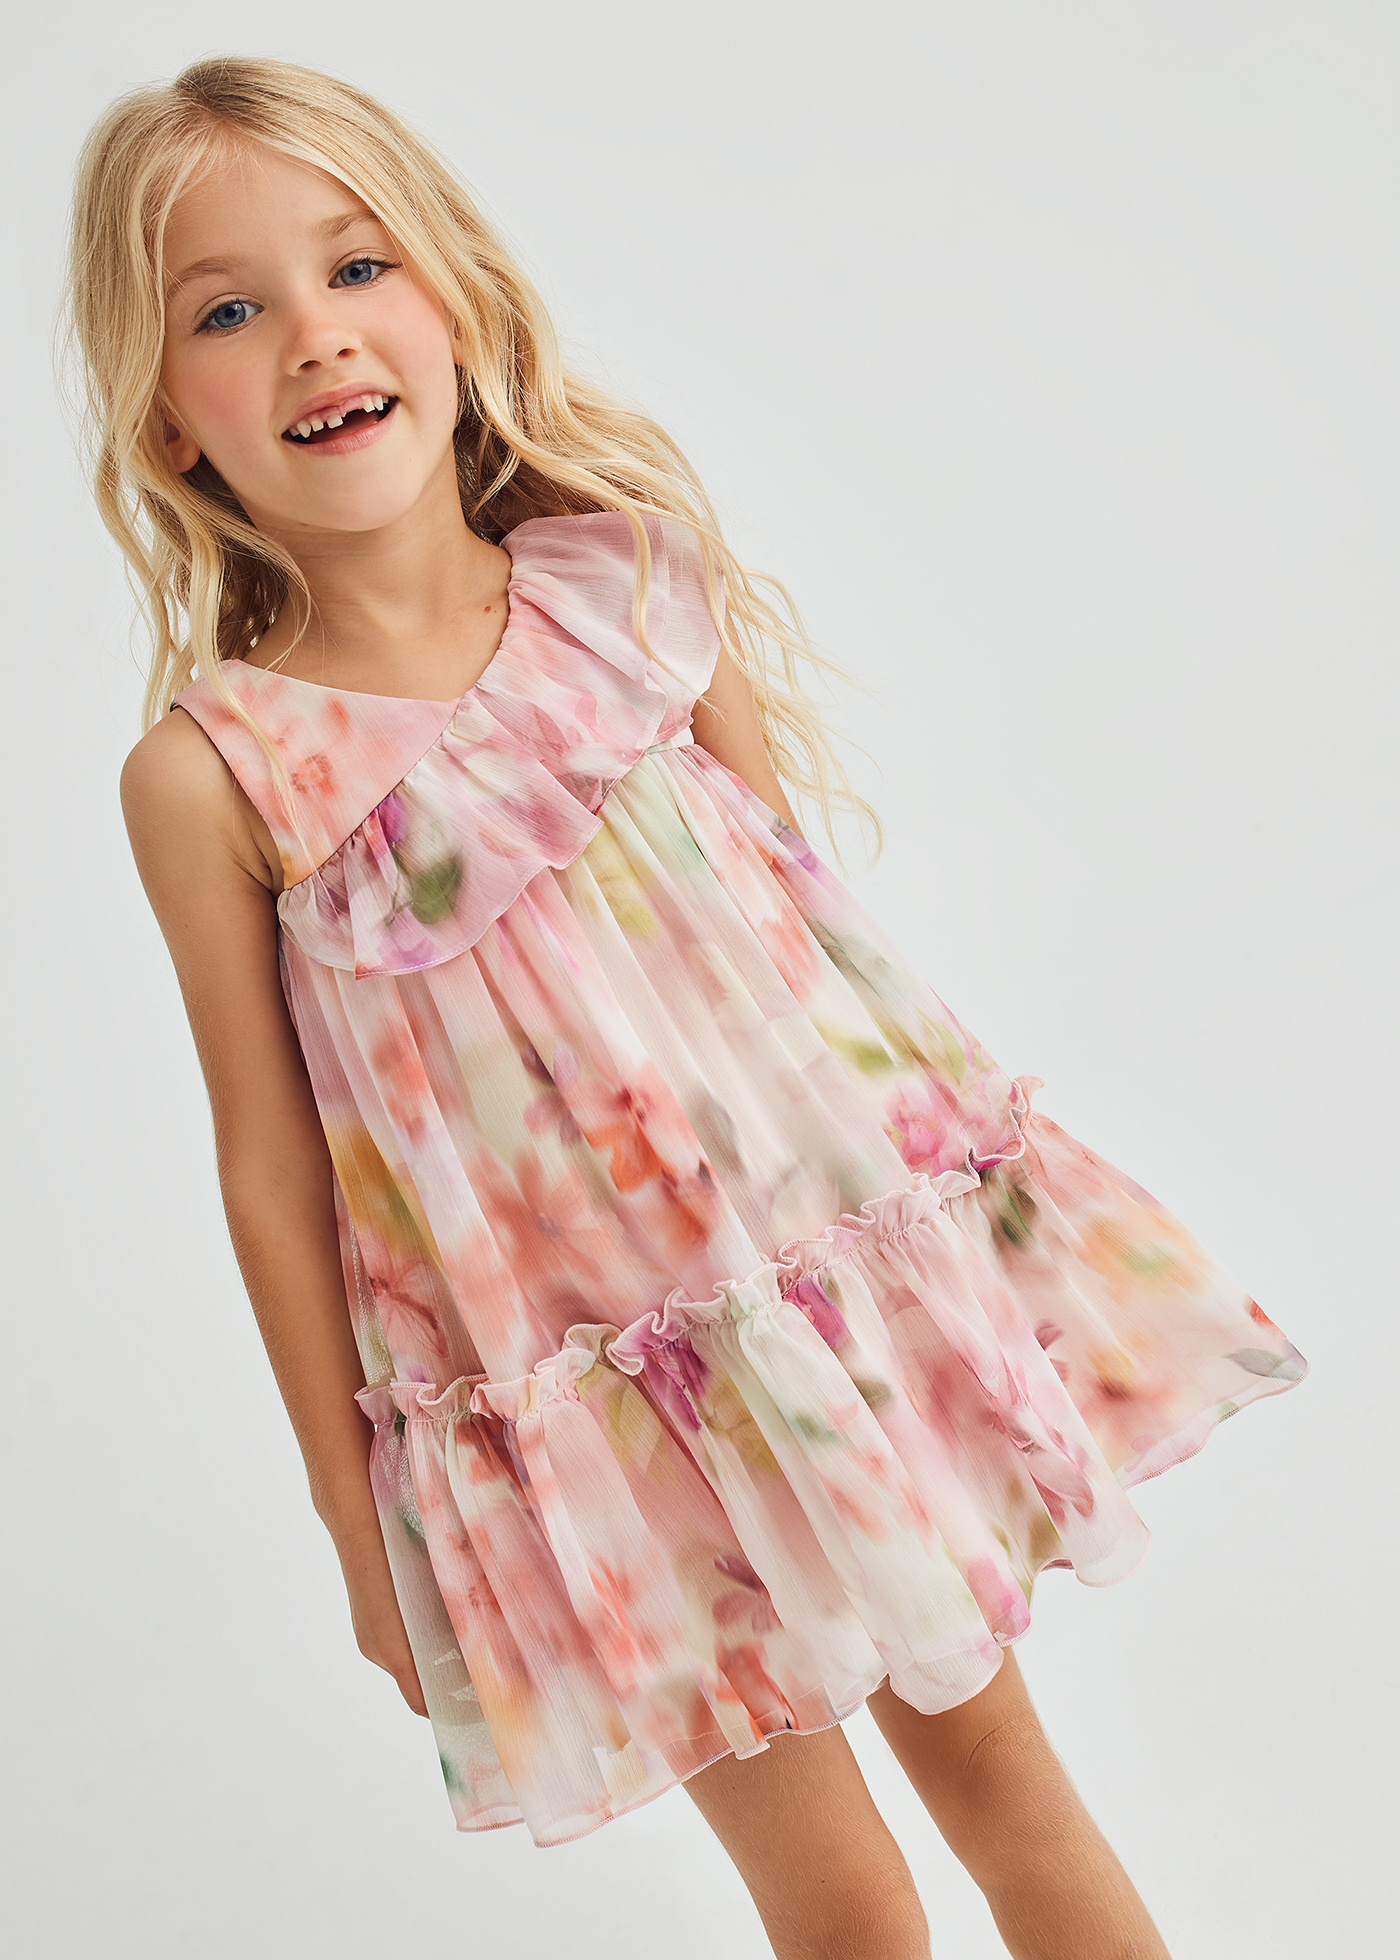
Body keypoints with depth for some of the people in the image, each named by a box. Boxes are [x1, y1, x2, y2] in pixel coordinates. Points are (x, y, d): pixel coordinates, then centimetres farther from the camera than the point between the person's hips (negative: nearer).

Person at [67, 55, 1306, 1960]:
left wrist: (949, 1156, 12)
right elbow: (273, 1171, -4)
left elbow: (799, 895, 5)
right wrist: (355, 1520, 4)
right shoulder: (211, 772, -12)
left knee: (995, 1758, 18)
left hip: (852, 1261, 2)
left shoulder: (628, 575, -5)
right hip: (594, 1400, -2)